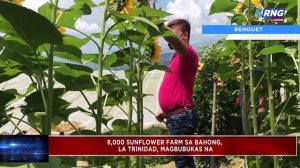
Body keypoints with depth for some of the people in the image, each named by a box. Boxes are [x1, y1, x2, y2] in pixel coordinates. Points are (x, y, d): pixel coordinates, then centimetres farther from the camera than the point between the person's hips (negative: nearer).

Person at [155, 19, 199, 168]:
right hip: (176, 116, 10)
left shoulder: (187, 53, -11)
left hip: (181, 116, -10)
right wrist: (166, 111, 20)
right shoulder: (177, 57, 18)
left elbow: (173, 39, -35)